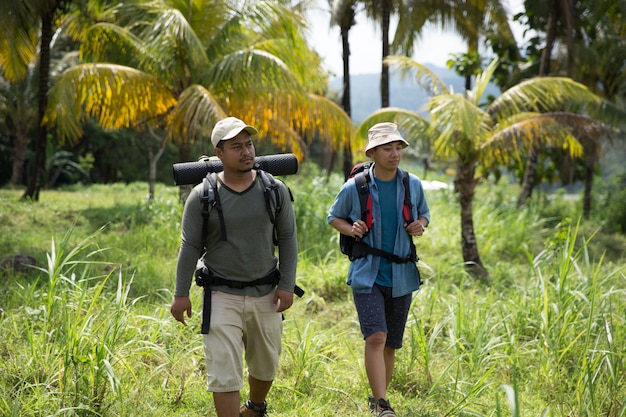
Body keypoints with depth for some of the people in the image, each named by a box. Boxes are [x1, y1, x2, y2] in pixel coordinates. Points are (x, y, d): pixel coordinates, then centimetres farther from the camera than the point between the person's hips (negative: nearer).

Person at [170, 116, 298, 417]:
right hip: (222, 296, -3)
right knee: (224, 375, -8)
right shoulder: (202, 196, -8)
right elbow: (190, 246, -3)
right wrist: (181, 293, -3)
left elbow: (287, 238, 3)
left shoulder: (275, 190, -3)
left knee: (265, 367, 20)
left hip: (265, 294, 3)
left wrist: (287, 285, -2)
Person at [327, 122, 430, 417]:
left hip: (401, 277, 4)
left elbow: (424, 214, 17)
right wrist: (350, 229, -14)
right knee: (376, 337, -19)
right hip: (366, 274, -3)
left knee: (390, 345, 12)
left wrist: (420, 225, -6)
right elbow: (334, 217, 7)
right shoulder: (354, 187, -7)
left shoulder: (413, 185, 1)